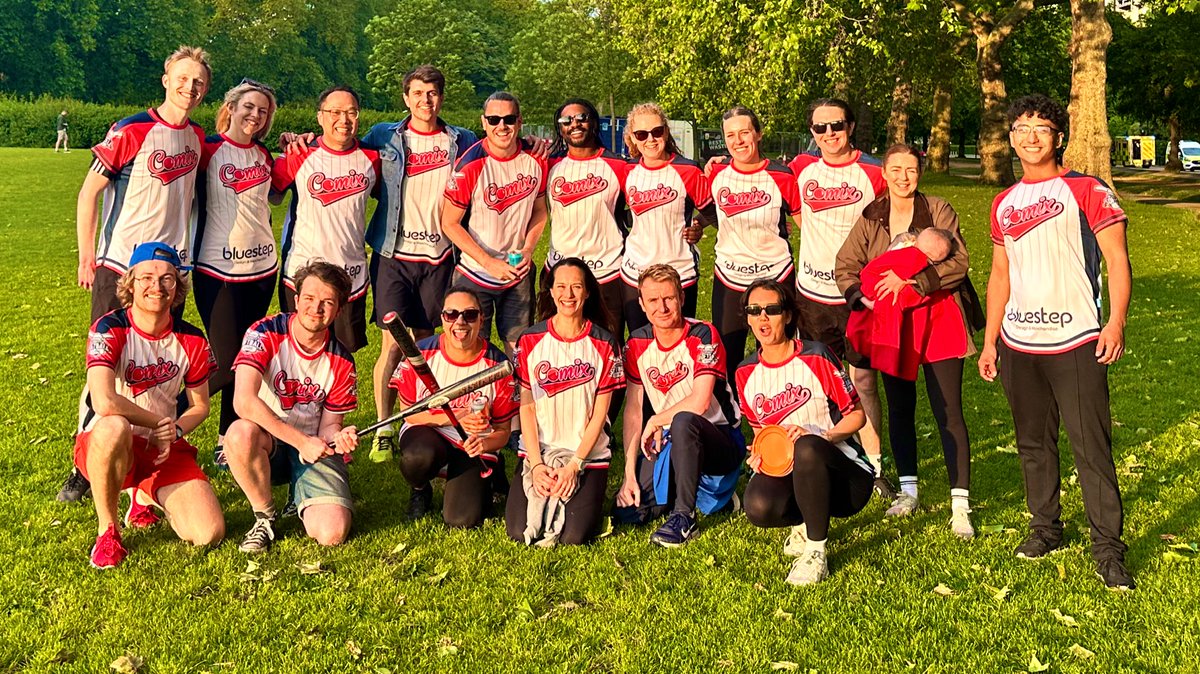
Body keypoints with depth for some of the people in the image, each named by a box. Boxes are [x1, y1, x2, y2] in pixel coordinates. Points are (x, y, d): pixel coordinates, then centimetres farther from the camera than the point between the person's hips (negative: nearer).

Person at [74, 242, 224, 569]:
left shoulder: (191, 340, -1)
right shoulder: (110, 329, -14)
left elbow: (200, 405, 10)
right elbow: (104, 402, -28)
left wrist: (174, 430, -11)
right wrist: (159, 422, -17)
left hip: (164, 448, 4)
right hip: (103, 445, -4)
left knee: (209, 534, -14)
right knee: (114, 427, -42)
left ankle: (145, 494, 21)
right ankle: (107, 530, -16)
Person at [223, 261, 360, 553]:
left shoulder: (341, 361, -3)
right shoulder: (265, 334, -13)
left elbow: (330, 423, 3)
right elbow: (243, 401, -25)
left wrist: (337, 438, -23)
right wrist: (302, 441, -28)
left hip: (315, 449, 2)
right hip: (268, 444, -1)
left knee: (332, 533, -22)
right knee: (241, 433, -39)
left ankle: (303, 500, 17)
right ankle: (265, 516, -10)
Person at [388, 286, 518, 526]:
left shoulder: (497, 365, -12)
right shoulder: (421, 353, -11)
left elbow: (503, 431, -4)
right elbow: (409, 413, -4)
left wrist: (484, 444, -28)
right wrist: (452, 418, -21)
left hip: (473, 445, -1)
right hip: (428, 433, 1)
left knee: (461, 521, -21)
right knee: (418, 457, -38)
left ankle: (487, 479, 15)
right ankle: (420, 491, 2)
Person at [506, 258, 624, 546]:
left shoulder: (604, 344, -2)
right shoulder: (530, 340, 2)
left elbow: (599, 413, -3)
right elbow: (526, 407, 1)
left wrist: (574, 465, -12)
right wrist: (536, 464, -9)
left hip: (588, 454, -1)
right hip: (537, 451, 1)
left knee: (574, 536, -19)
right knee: (519, 531, -16)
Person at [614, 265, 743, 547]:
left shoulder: (702, 335, -16)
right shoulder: (637, 344, 0)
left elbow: (699, 402, -25)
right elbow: (632, 411, -1)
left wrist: (656, 422, -11)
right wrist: (630, 474, -7)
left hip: (721, 440, -5)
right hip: (669, 442, 5)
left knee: (683, 421, -39)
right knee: (626, 511, -11)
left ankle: (684, 516, -24)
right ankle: (684, 491, 16)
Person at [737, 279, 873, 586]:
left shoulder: (815, 357, -8)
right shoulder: (746, 373, 6)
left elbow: (857, 414, -5)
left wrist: (819, 436, -22)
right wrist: (760, 453, -6)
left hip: (844, 472, -4)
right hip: (786, 470, 4)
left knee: (806, 448, -40)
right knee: (758, 508, -32)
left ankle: (816, 554, -25)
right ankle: (804, 523, 7)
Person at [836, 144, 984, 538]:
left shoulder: (938, 211, -6)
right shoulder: (870, 218, 5)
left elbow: (959, 264, -15)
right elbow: (845, 265, 5)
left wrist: (910, 280, -24)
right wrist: (862, 298, -12)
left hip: (938, 319, -4)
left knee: (948, 412, -5)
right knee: (899, 408, 12)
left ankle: (960, 503, -1)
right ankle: (908, 490, 27)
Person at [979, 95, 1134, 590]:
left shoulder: (1087, 191, -1)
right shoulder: (1004, 205, 14)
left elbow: (1118, 261, -6)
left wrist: (1116, 322, -19)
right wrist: (989, 341, 14)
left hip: (1076, 344, -5)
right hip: (1018, 345, 5)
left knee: (1091, 448, -5)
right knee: (1033, 443, 13)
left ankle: (1108, 549, 2)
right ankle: (1045, 529, 27)